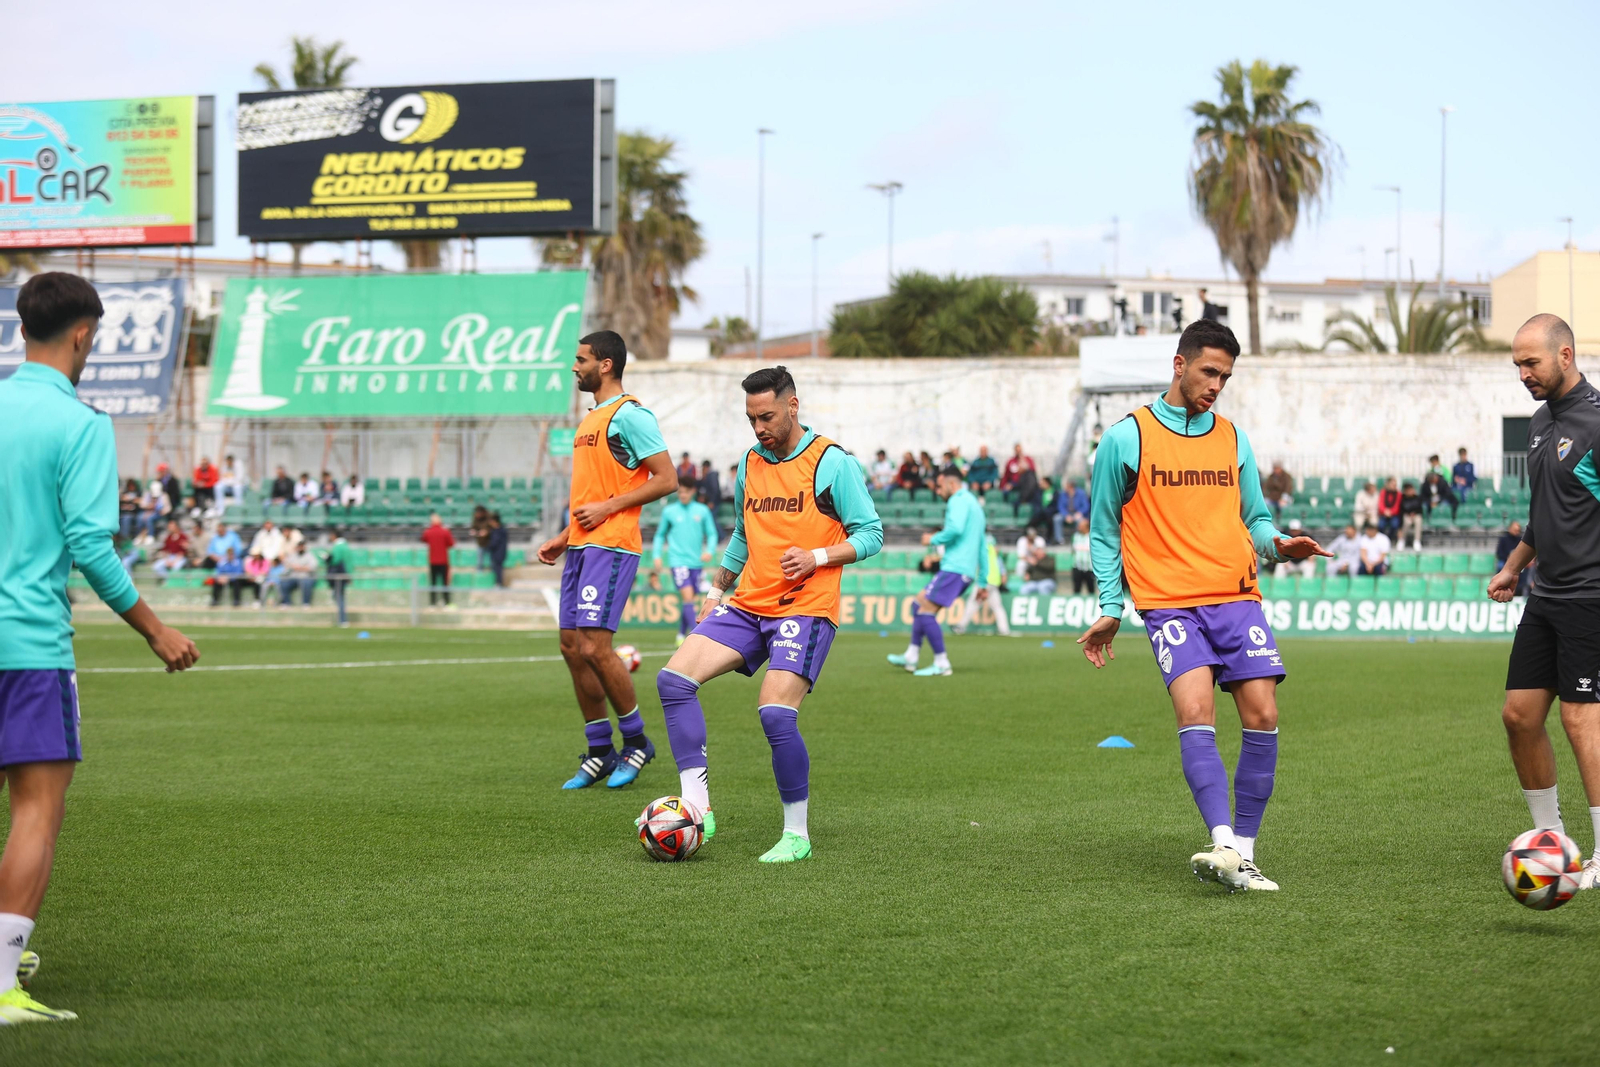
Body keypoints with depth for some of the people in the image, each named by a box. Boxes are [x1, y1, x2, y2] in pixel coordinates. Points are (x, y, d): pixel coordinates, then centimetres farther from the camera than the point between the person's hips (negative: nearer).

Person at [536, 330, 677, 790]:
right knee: (571, 646, 6)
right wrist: (563, 539, 21)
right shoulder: (591, 418, 20)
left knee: (594, 645, -14)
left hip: (611, 546, -10)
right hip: (583, 546, 10)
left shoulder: (629, 415, -10)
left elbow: (666, 479, -15)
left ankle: (636, 741, 1)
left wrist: (607, 509, -16)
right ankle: (599, 752, 13)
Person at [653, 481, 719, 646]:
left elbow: (712, 533, 10)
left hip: (696, 561, 3)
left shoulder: (702, 511, 5)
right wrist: (656, 555, 3)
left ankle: (682, 634, 26)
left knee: (692, 599, 8)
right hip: (678, 560, -3)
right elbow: (660, 535, 13)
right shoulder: (669, 511, 3)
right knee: (687, 596, -17)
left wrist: (709, 551, -7)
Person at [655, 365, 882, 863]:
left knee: (775, 712, -21)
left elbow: (870, 534, -4)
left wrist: (817, 557, -18)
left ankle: (797, 833, -5)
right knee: (674, 678, -11)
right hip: (748, 603, 7)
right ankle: (697, 807, -9)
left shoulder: (832, 462, -5)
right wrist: (717, 590, 21)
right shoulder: (749, 464, 14)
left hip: (805, 607, -6)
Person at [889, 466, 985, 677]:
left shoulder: (959, 500, -5)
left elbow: (956, 529, -25)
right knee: (918, 604, 15)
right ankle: (911, 657, 15)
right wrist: (983, 582, 26)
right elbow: (983, 547, 26)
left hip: (954, 568, -10)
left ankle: (942, 664, -9)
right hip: (967, 571, 10)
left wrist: (934, 539, -7)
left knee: (925, 611, -10)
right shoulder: (975, 504, 25)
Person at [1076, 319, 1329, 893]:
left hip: (1237, 597, 4)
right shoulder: (1126, 438, 4)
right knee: (1196, 712, -22)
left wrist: (1278, 545, -3)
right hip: (1170, 602, -4)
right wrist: (1110, 609, 3)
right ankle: (1225, 846, -31)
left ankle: (1242, 853, 2)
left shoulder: (1232, 438, 16)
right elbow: (1105, 533, 9)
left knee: (1262, 718, -7)